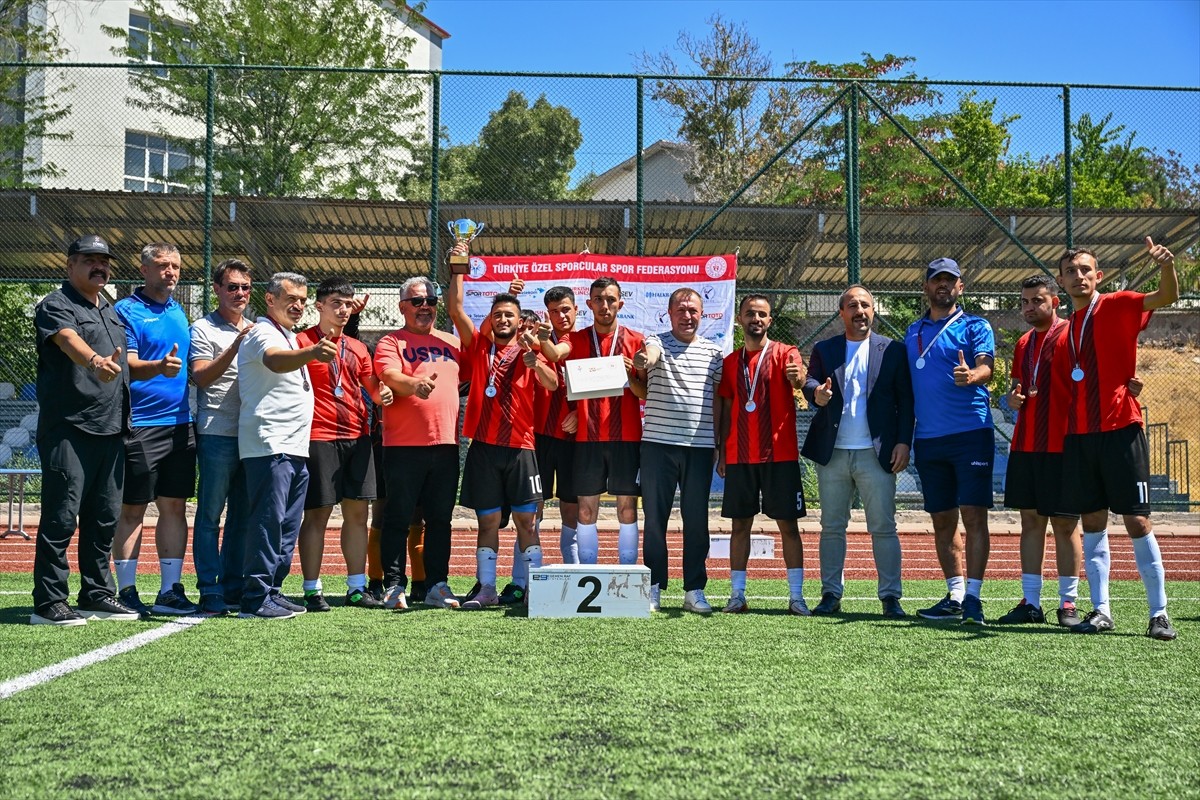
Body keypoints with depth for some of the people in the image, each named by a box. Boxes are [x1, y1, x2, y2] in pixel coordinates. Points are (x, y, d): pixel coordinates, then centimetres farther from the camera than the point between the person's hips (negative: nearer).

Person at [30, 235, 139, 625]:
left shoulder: (112, 312, 21)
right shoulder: (55, 305, -4)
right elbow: (69, 341, -26)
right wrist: (95, 361, -45)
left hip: (111, 430, 8)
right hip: (68, 430, -7)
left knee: (105, 516, 10)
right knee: (62, 515, -6)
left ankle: (97, 594, 19)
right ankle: (48, 602, 0)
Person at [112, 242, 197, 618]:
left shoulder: (179, 312, 16)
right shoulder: (127, 311, -4)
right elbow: (128, 365, -14)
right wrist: (159, 367, -32)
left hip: (180, 424, 6)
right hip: (139, 426, -6)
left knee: (174, 506, 7)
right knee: (132, 509, -1)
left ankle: (170, 591, 13)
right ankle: (127, 591, 7)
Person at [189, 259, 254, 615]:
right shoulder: (203, 329, 1)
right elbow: (200, 376, -12)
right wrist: (235, 347, -19)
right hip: (217, 435, -6)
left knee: (242, 515, 9)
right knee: (211, 514, -3)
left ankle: (233, 589, 16)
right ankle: (210, 592, 1)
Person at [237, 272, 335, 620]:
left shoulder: (290, 337, 21)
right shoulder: (262, 333, -8)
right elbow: (274, 360, -32)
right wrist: (312, 353, -50)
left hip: (295, 448, 10)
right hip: (269, 445, -10)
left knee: (287, 525, 11)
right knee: (269, 520, -12)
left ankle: (272, 590, 18)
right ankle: (256, 598, -9)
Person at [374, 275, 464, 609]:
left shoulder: (452, 343, 18)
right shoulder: (391, 342, 2)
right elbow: (389, 375, -16)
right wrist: (414, 384, -36)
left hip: (445, 444, 4)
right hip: (403, 444, -4)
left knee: (440, 519, 8)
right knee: (398, 519, 0)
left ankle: (437, 586, 14)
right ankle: (393, 585, 7)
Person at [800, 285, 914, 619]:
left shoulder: (893, 350, 7)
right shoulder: (824, 350, 11)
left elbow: (906, 400, 3)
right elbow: (810, 382, -4)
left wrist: (903, 442, -6)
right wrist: (817, 393, -28)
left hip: (876, 453, -2)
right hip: (832, 453, 2)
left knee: (883, 527, -1)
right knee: (832, 526, 7)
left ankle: (890, 597, 5)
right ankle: (831, 594, 14)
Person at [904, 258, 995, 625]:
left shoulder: (975, 326, 3)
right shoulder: (913, 332, 16)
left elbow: (986, 367, -13)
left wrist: (972, 375, -37)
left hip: (971, 433, -5)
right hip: (928, 439, 5)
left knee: (973, 516, -9)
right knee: (942, 520, 8)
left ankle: (973, 597, -7)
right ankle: (954, 596, 15)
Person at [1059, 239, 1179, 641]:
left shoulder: (1117, 306, -1)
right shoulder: (1070, 326, 15)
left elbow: (1168, 296, -18)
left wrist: (1167, 266, -38)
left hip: (1120, 429, -5)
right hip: (1079, 434, 5)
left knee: (1137, 521, -4)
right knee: (1092, 523, 6)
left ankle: (1159, 614, 4)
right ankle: (1100, 611, 12)